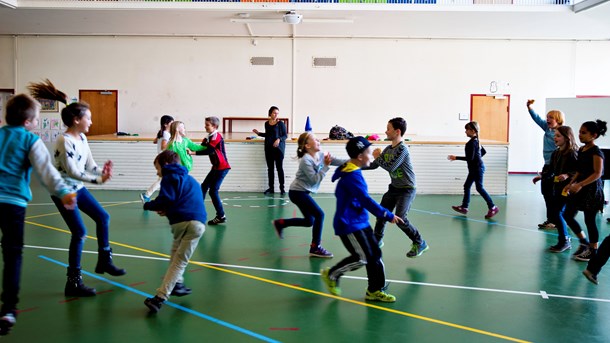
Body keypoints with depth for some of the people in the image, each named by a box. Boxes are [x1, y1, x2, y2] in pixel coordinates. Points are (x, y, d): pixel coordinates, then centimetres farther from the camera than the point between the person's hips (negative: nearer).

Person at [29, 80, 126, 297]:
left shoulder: (82, 138, 4)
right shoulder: (64, 141, -22)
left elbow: (89, 165, 3)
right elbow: (72, 171, -26)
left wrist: (103, 171, -18)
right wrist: (98, 180, -30)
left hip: (78, 188, 9)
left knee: (103, 217, 15)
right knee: (80, 232, -11)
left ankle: (104, 261, 32)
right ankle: (73, 282, 0)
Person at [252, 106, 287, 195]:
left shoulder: (280, 123, -6)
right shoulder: (266, 124, 8)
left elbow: (285, 135, -6)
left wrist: (279, 139, -22)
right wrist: (259, 133, 11)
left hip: (278, 148, -5)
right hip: (268, 148, 5)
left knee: (279, 168, -3)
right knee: (270, 168, 8)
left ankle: (282, 188, 3)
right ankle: (271, 188, 14)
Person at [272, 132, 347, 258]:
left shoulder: (321, 155, -1)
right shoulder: (305, 160, -22)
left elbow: (338, 161, -10)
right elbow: (315, 179, -26)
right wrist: (325, 166, -25)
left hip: (303, 192, 9)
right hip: (297, 192, -9)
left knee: (309, 221, 16)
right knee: (319, 214, -13)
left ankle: (280, 223, 31)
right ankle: (315, 248, -3)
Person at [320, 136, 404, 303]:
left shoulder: (352, 172, 10)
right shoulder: (352, 175, -21)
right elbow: (366, 200, -24)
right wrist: (388, 215, -18)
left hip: (360, 222, 10)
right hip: (349, 225, -10)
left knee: (375, 254, 8)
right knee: (362, 257, -7)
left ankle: (375, 290, 18)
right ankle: (331, 274, 13)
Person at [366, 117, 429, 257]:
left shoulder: (402, 149, -21)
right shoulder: (388, 149, 4)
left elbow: (390, 167, -26)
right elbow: (374, 165, 10)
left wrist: (377, 157, -11)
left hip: (406, 189, -8)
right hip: (394, 188, 8)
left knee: (400, 218, -17)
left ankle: (420, 243, 0)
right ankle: (377, 240, 33)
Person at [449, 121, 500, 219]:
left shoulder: (472, 142, -20)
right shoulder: (476, 141, 10)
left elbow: (470, 158, -24)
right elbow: (483, 151, 22)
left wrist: (456, 158, -21)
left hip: (477, 168, -10)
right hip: (475, 168, 10)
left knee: (479, 188, -5)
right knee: (466, 186, 12)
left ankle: (492, 207, 0)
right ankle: (464, 207, 18)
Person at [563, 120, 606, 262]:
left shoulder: (596, 152, -14)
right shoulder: (581, 150, 9)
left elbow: (597, 173, -20)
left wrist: (580, 185, -28)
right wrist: (570, 184, 5)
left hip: (591, 189, -8)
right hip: (579, 188, 8)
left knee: (589, 220, 1)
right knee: (568, 215, 8)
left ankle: (593, 251, 17)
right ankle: (584, 242, 26)